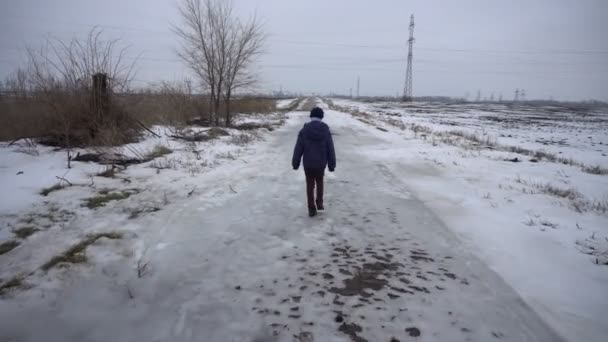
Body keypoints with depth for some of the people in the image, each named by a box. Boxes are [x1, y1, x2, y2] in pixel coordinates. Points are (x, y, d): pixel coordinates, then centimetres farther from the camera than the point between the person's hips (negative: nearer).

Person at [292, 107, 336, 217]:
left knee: (310, 185, 11)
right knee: (320, 182, 26)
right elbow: (330, 150, -3)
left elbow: (298, 149, -6)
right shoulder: (326, 131, -6)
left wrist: (295, 163, 5)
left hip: (308, 164, -1)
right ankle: (319, 203, 19)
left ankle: (312, 209, 13)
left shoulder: (304, 130, -9)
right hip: (321, 163, 1)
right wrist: (332, 165, 6)